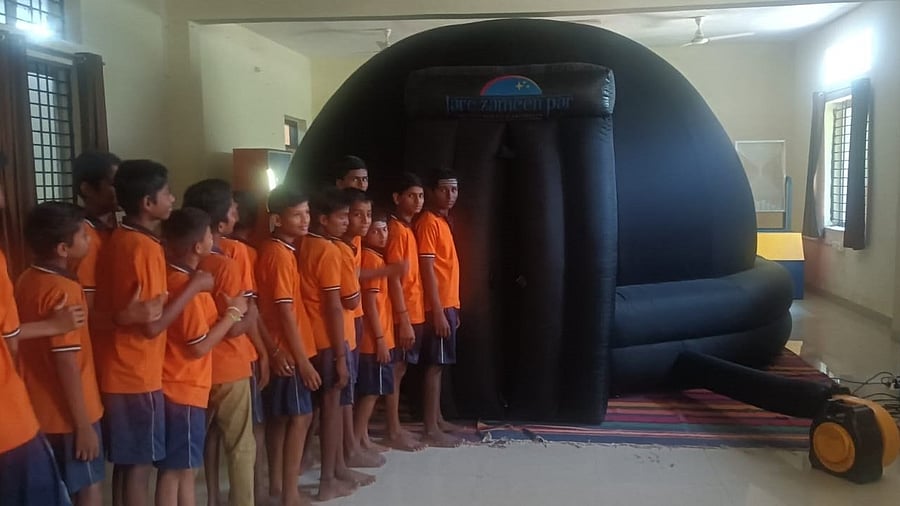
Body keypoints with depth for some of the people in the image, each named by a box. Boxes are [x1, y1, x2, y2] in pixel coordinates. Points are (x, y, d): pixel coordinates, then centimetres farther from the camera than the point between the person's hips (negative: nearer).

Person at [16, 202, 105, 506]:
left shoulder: (27, 281, 3)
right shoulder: (64, 290, -22)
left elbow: (37, 346, 10)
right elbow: (66, 364, -22)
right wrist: (83, 424, -17)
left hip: (39, 409, 8)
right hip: (67, 414, -8)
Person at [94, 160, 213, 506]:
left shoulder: (116, 241, 7)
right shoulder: (147, 248, -19)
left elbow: (107, 308, 14)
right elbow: (153, 325, -21)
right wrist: (194, 286, -13)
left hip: (118, 371, 8)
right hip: (138, 375, -8)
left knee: (125, 462, 17)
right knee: (139, 465, 3)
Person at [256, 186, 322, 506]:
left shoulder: (278, 250, 10)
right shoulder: (280, 254, -18)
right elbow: (285, 312, -21)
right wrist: (303, 360, -18)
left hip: (281, 349, 9)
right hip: (289, 350, -9)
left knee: (280, 416, 15)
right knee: (300, 416, -3)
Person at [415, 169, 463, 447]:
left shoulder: (443, 222, 16)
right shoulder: (428, 222, -13)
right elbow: (427, 270, -18)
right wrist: (438, 311, -21)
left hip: (448, 305, 9)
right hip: (438, 307, -9)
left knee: (439, 365, 14)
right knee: (435, 365, -6)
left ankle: (437, 420, 22)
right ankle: (431, 430, -1)